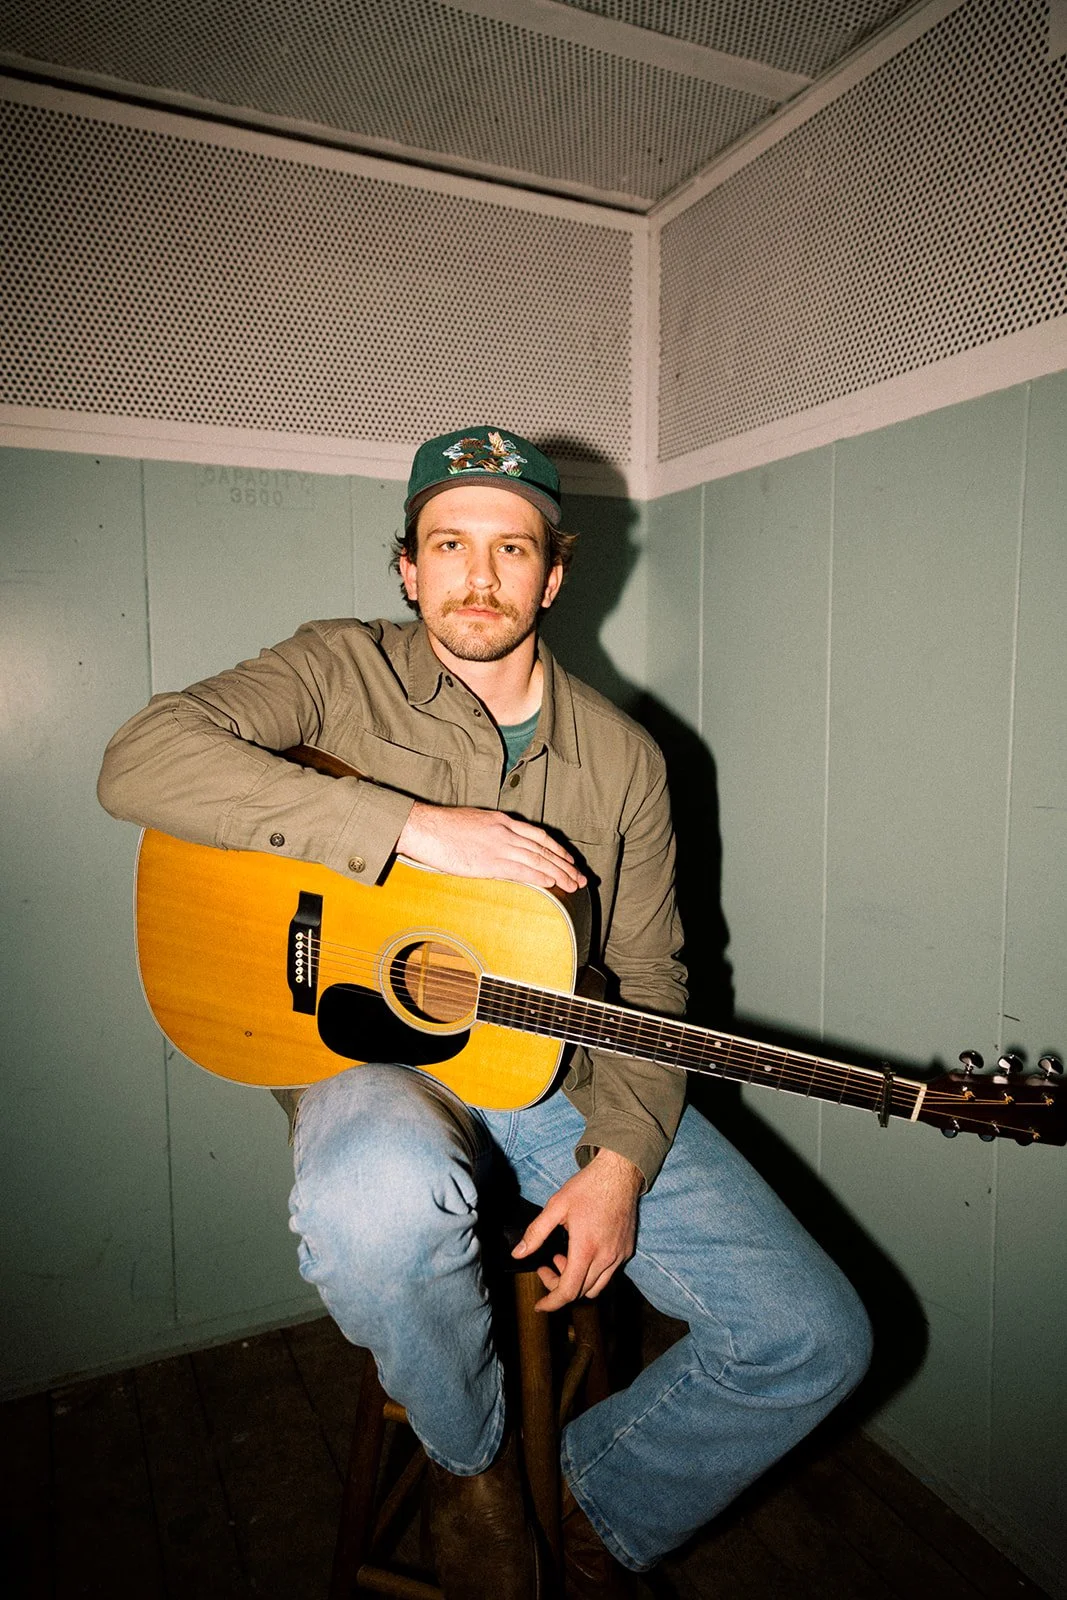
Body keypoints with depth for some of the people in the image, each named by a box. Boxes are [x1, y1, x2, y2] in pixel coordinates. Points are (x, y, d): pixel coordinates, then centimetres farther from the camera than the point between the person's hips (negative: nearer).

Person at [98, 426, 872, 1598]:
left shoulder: (622, 757, 7)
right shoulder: (341, 674, -2)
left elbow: (645, 980, 8)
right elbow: (141, 762, -19)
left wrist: (619, 1159, -8)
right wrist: (415, 826, -26)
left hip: (565, 1073, 4)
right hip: (380, 1053, -3)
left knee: (813, 1340, -6)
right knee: (382, 1194, -39)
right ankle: (471, 1462, -2)